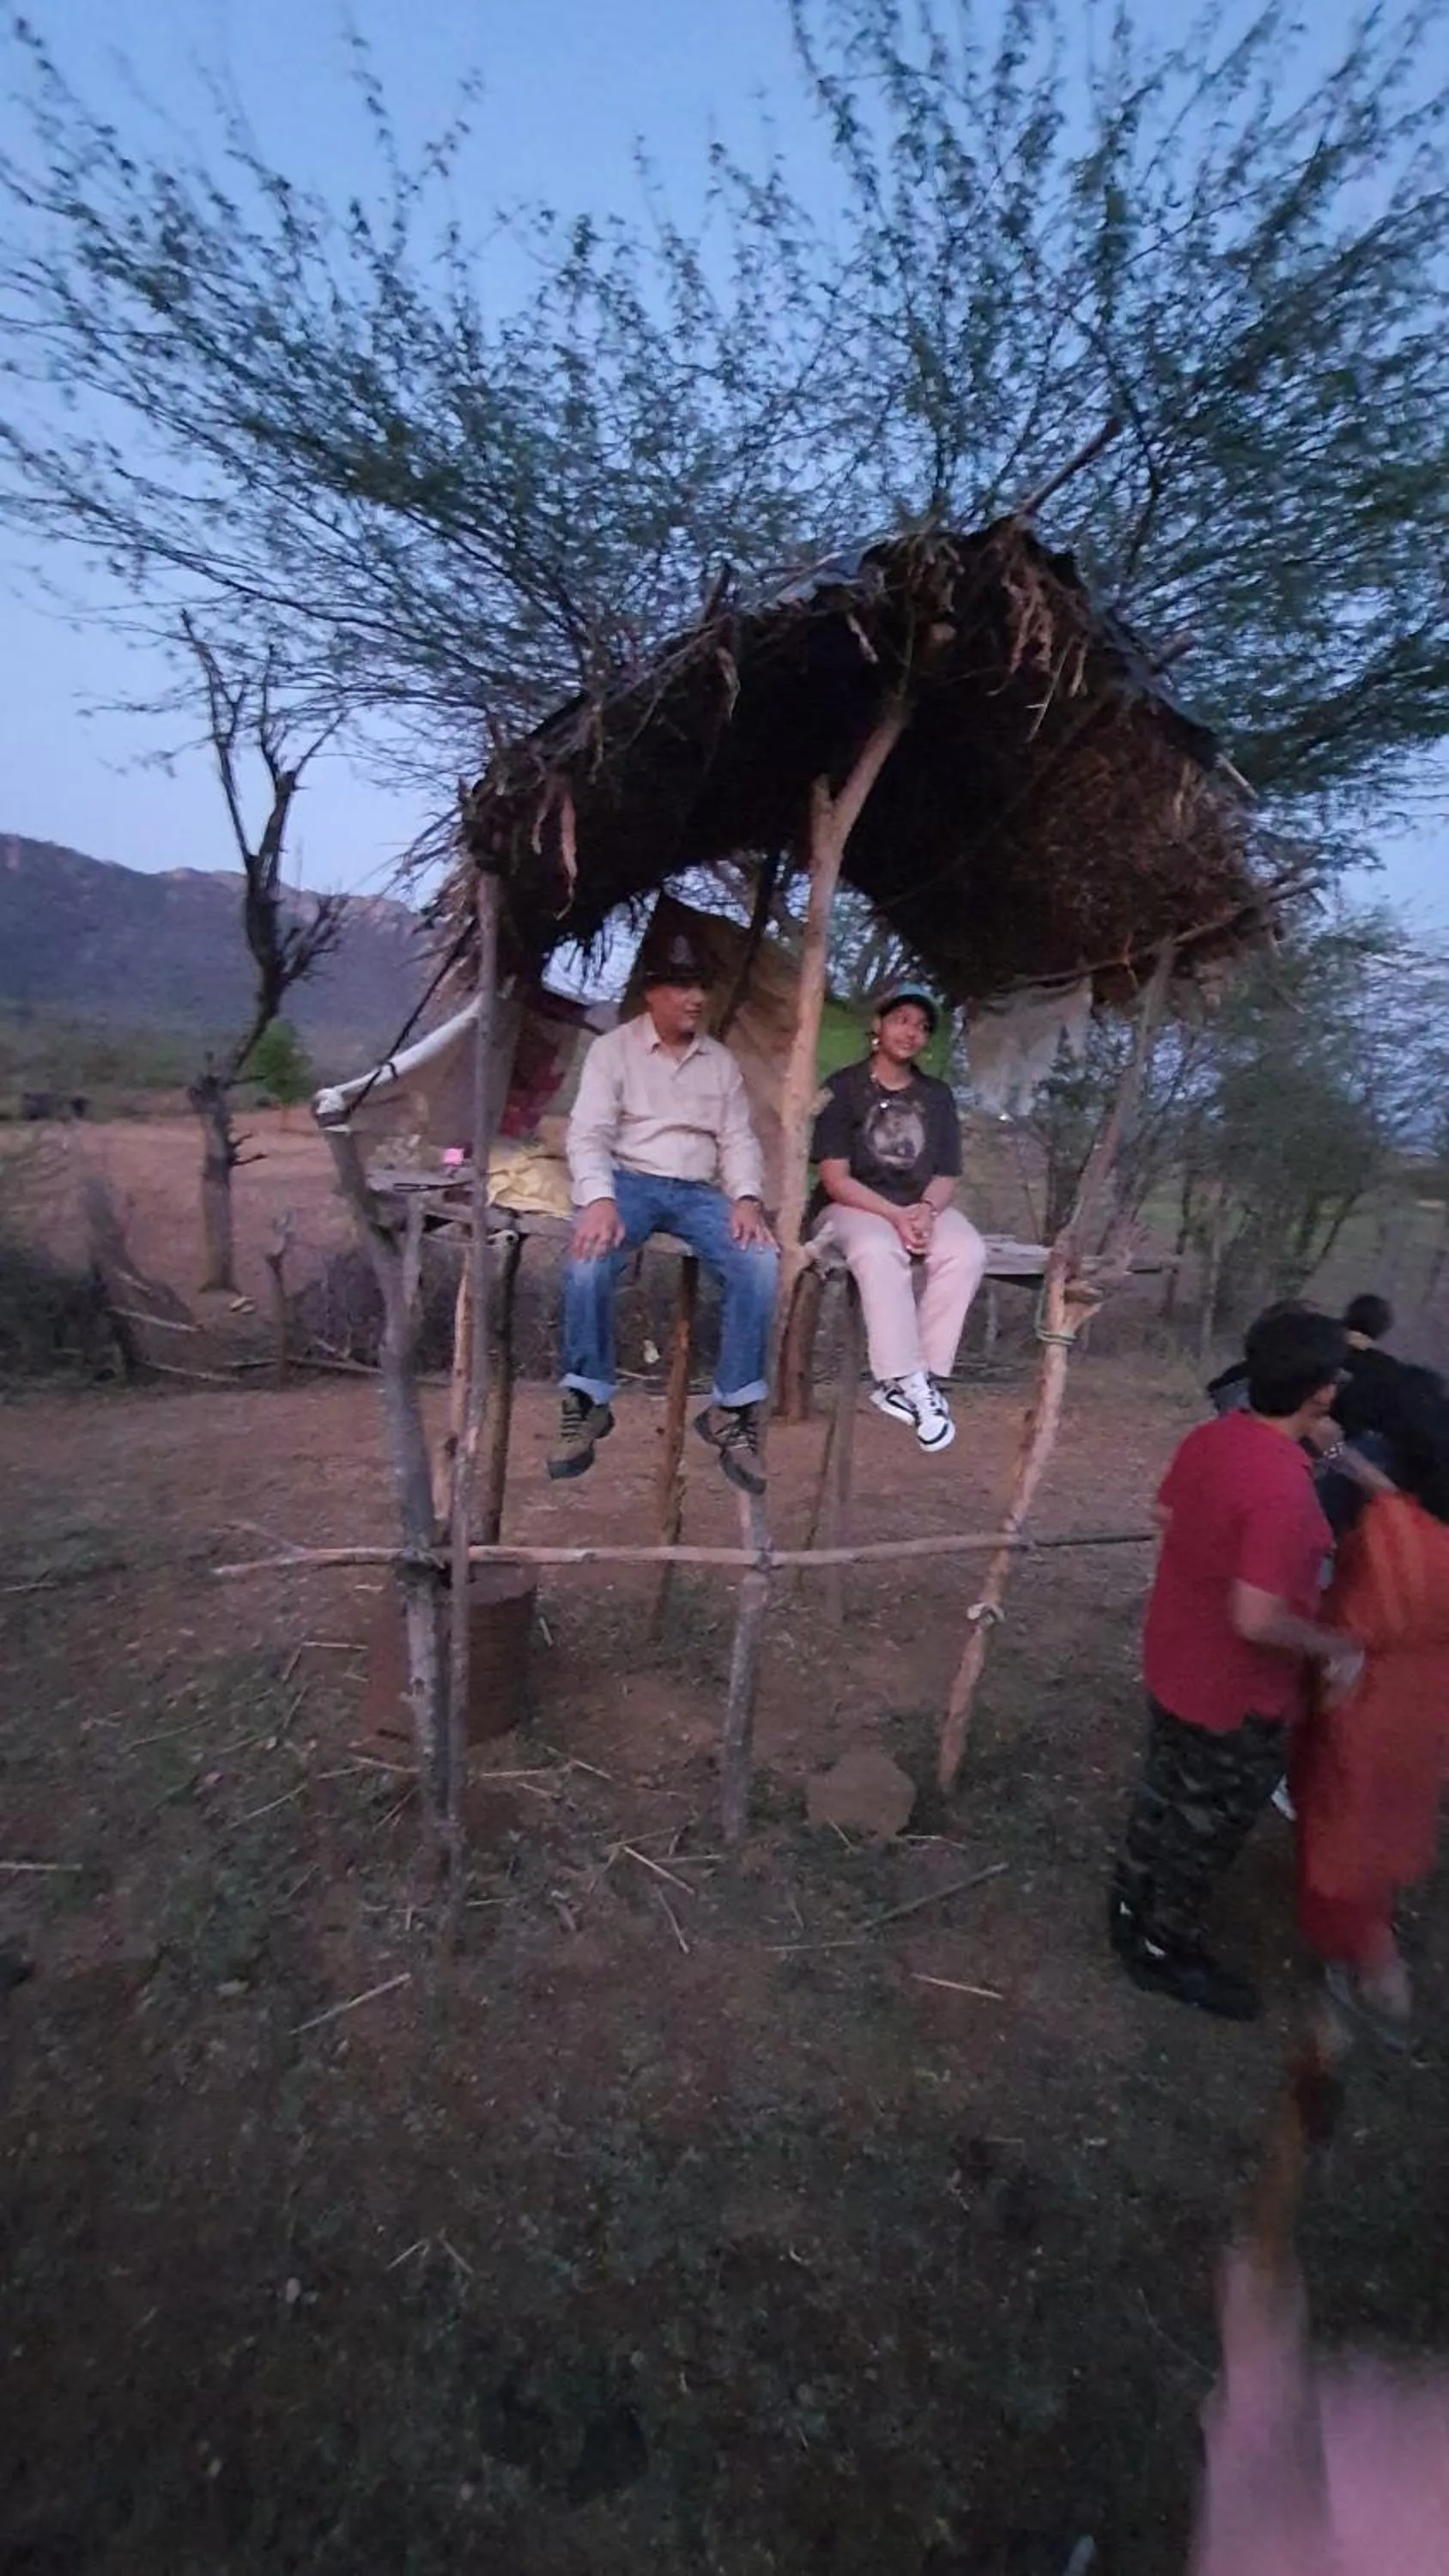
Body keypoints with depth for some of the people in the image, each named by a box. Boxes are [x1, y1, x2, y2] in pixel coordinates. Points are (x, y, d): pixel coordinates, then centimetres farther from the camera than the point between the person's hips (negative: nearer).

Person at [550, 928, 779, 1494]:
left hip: (698, 1191, 3)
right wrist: (599, 1198, -27)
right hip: (629, 1180, -3)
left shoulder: (721, 1061, 16)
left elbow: (738, 1139, 10)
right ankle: (587, 1403, -19)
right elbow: (588, 1133, -7)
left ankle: (731, 1409, -15)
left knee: (760, 1263, -25)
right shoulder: (614, 1048, 4)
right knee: (589, 1257, -35)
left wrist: (747, 1198, -12)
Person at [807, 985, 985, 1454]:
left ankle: (918, 1379, -25)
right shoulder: (844, 1087, -3)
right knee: (880, 1251, -38)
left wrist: (925, 1211, -16)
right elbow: (835, 1179, -10)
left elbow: (945, 1175, 8)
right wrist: (895, 1216, -22)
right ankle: (909, 1380, -33)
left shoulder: (937, 1096, 11)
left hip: (921, 1208, 4)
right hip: (852, 1206, -4)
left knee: (967, 1252, -27)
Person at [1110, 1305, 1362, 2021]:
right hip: (1236, 1695, -8)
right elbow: (1257, 1620, -32)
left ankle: (1132, 1910, 48)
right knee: (1207, 1826, 16)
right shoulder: (1284, 1489, -33)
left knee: (1165, 1794, 27)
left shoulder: (1209, 1437, -8)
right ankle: (1163, 1950, 38)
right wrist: (1336, 1646, -16)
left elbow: (1167, 1514, 10)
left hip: (1174, 1663, 8)